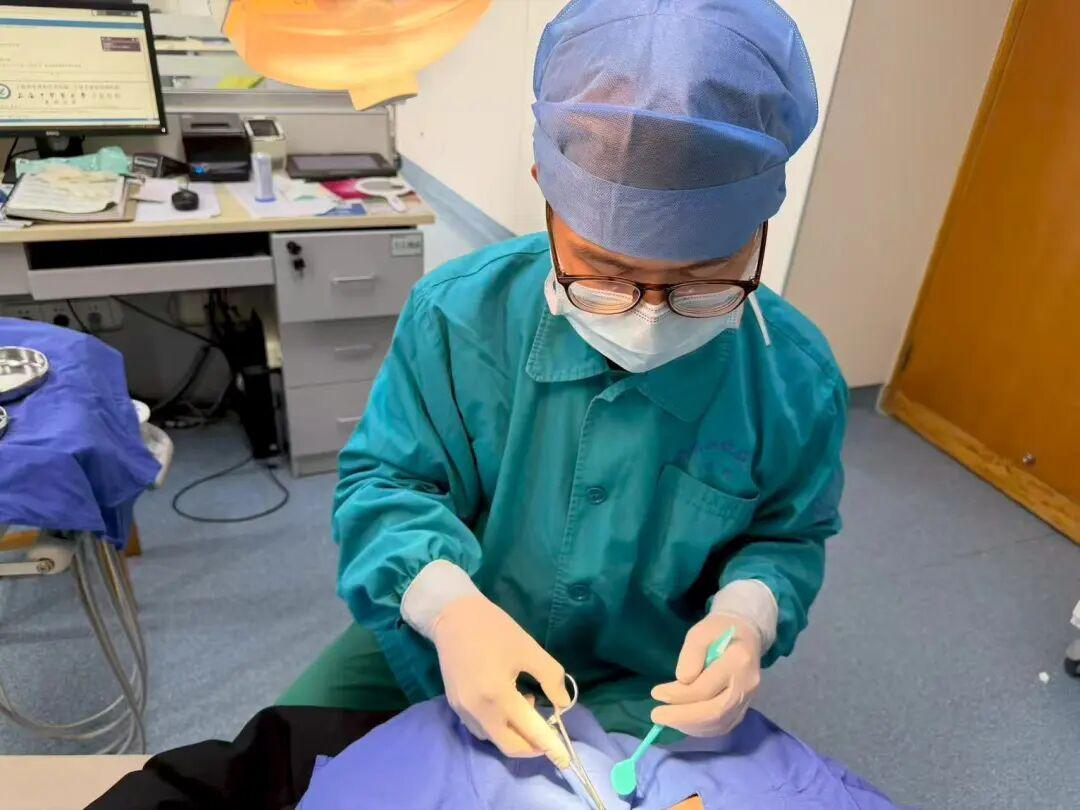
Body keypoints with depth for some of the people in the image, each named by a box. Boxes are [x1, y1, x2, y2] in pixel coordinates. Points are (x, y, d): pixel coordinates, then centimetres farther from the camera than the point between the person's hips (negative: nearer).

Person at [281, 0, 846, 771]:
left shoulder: (797, 379, -15)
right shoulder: (459, 312, -19)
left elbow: (788, 536, 2)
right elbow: (384, 480, -10)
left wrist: (747, 613, -21)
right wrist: (444, 601, -30)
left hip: (640, 690, 0)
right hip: (438, 646, 1)